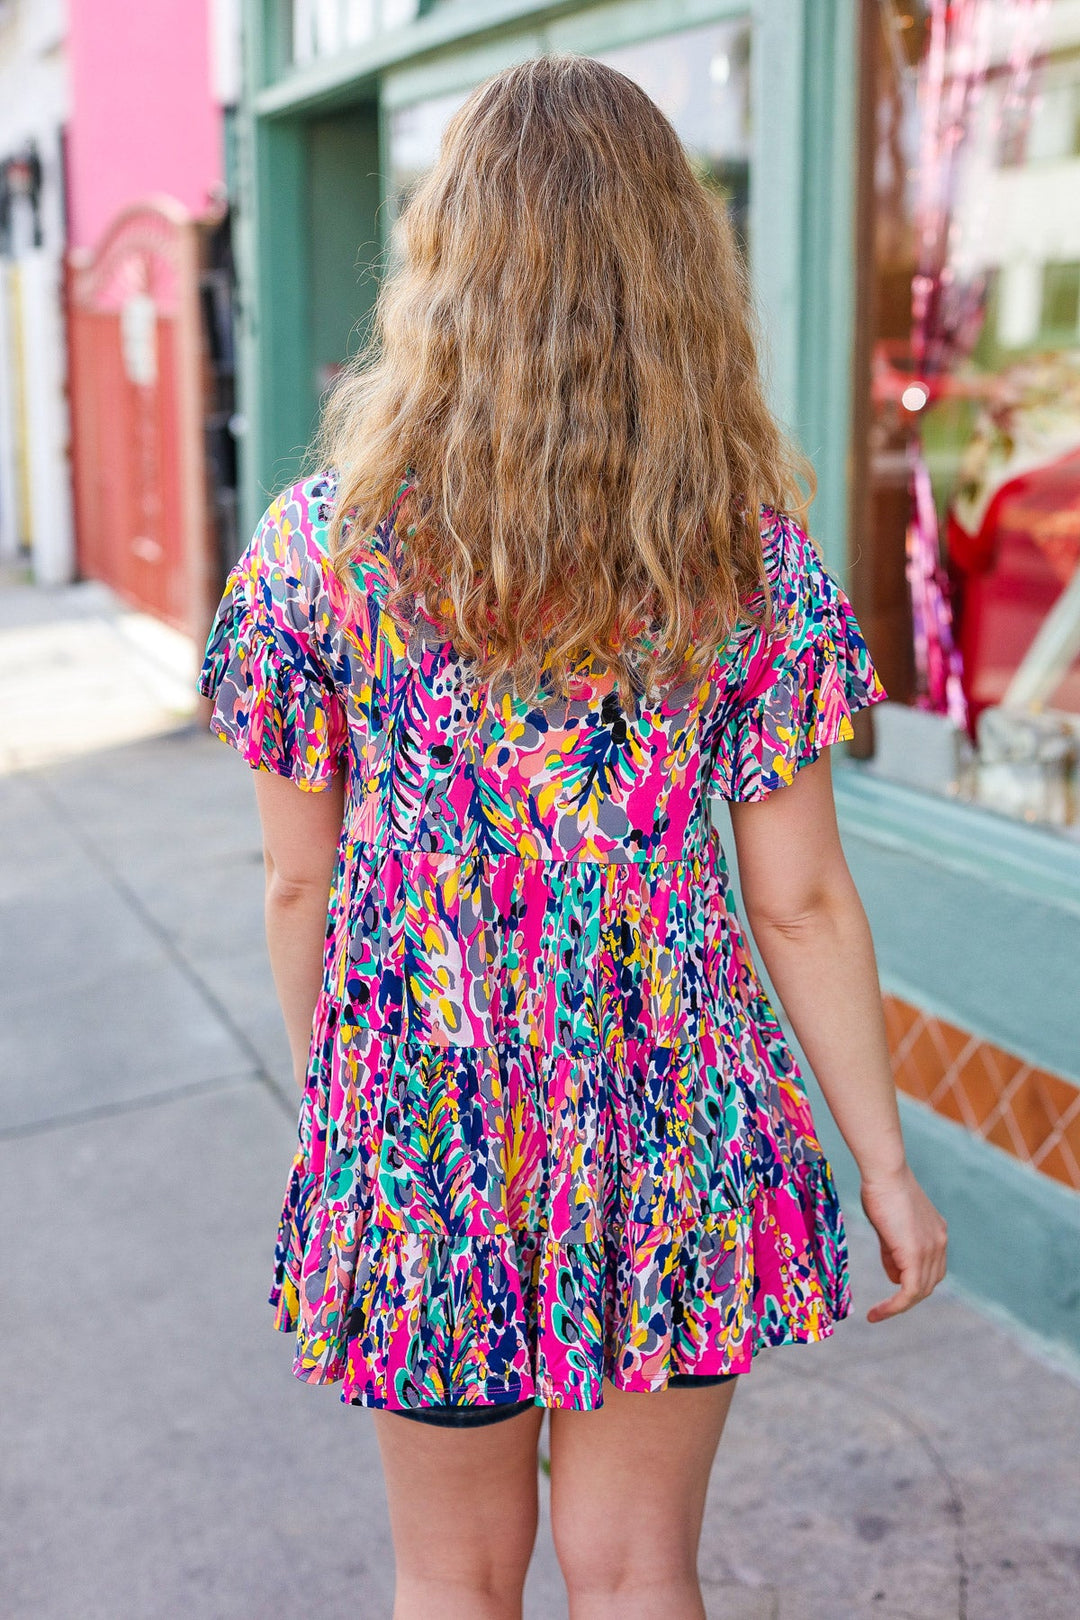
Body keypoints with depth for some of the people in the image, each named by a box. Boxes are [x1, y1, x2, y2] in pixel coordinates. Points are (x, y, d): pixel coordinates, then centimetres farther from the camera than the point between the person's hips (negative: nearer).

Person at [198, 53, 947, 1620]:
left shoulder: (318, 543, -9)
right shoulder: (751, 551, -8)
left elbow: (301, 882, -3)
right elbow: (802, 903, -6)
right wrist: (887, 1165, 6)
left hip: (424, 1123, 0)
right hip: (677, 1137, 1)